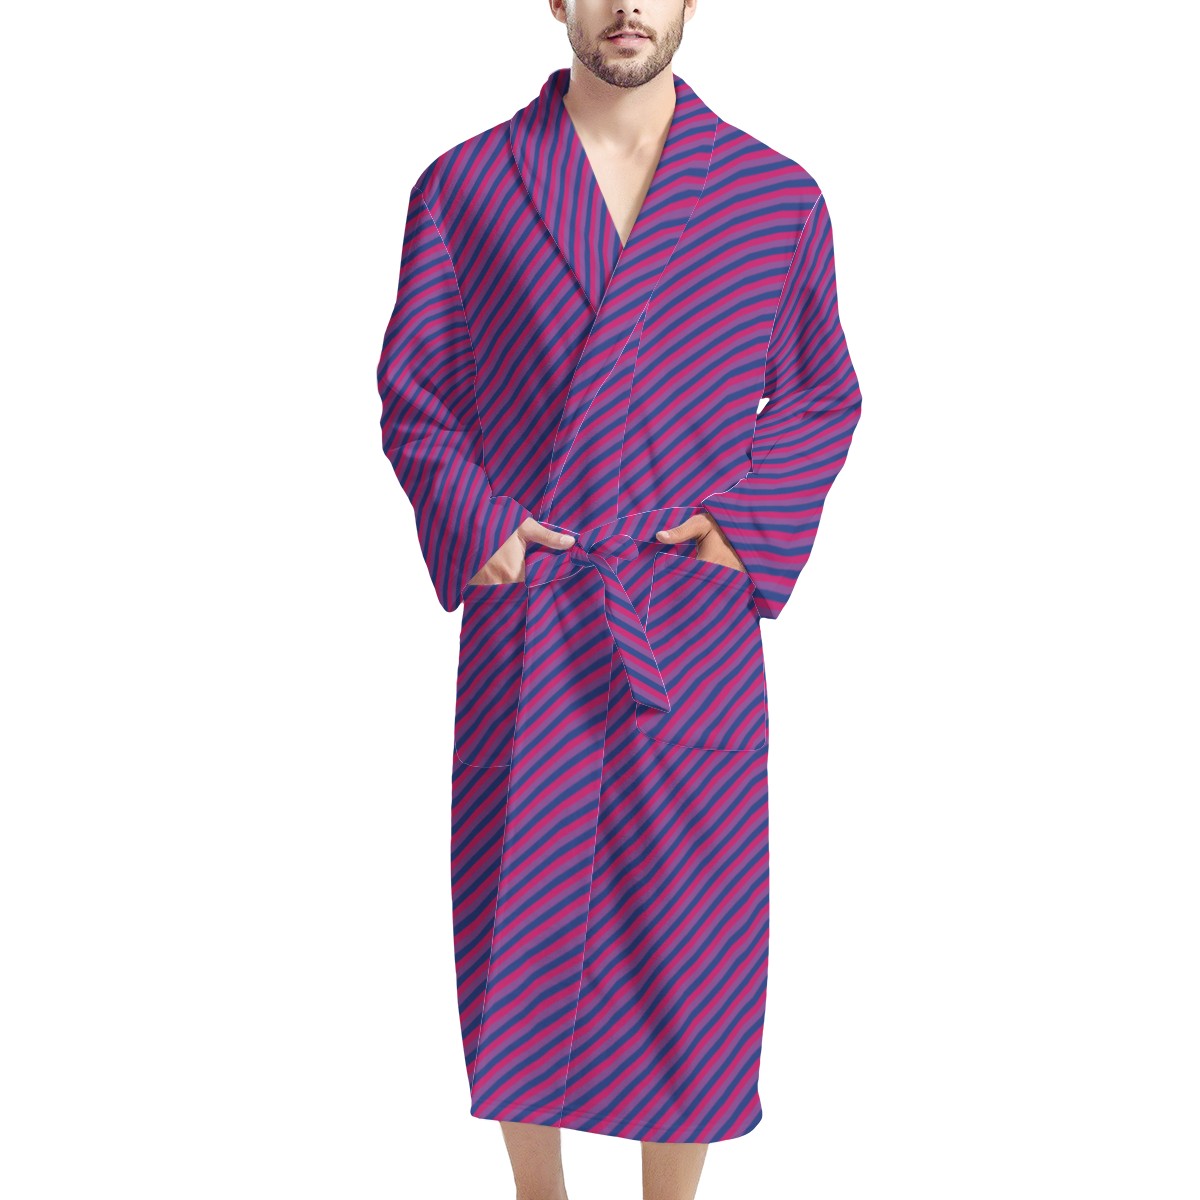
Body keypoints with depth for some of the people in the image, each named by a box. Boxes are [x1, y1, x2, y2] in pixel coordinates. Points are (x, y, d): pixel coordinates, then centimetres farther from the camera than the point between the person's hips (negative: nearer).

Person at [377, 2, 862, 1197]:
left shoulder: (779, 199, 1)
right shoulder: (463, 187, -1)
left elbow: (819, 398, 9)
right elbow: (415, 396, 5)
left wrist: (742, 523, -7)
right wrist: (478, 526, -10)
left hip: (691, 631, 0)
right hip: (523, 627, 0)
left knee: (689, 933, 8)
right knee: (518, 930, 10)